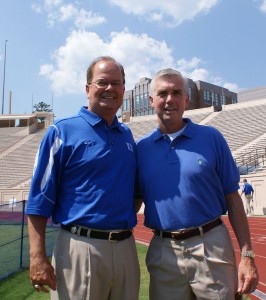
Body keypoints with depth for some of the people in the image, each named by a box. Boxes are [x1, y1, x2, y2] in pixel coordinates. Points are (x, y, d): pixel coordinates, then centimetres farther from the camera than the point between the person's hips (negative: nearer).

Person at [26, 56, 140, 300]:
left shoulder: (127, 134, 11)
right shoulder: (63, 131, -4)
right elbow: (40, 198, -7)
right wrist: (37, 257, -12)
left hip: (126, 249, 5)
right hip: (81, 249, -5)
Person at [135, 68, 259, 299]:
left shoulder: (211, 138, -1)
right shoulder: (141, 148, 4)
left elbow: (232, 197, 0)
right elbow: (135, 200, 11)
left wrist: (247, 255, -3)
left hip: (212, 247, -1)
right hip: (162, 252, 2)